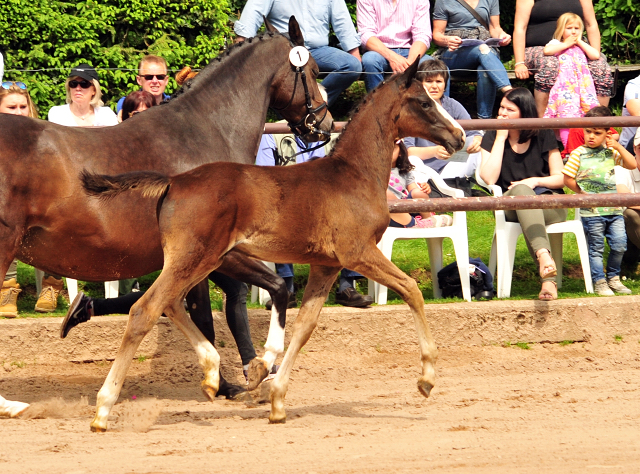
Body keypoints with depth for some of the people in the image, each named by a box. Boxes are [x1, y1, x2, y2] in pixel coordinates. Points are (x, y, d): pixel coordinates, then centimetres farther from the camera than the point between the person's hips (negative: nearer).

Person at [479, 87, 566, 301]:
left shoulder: (543, 136, 7)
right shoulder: (492, 137, 6)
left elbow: (561, 178, 7)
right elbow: (488, 179, -10)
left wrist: (536, 181, -12)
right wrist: (501, 139, -8)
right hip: (510, 206, 1)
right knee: (520, 191, -37)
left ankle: (548, 278, -51)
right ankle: (543, 255, -60)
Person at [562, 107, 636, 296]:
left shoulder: (610, 153, 8)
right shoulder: (578, 154, -3)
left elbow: (632, 164, 4)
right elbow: (568, 179, -1)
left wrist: (618, 147, -3)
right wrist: (582, 193, 1)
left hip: (613, 209, 4)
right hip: (591, 211, -3)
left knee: (619, 245, 2)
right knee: (596, 248, 2)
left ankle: (613, 278, 19)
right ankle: (599, 282, 10)